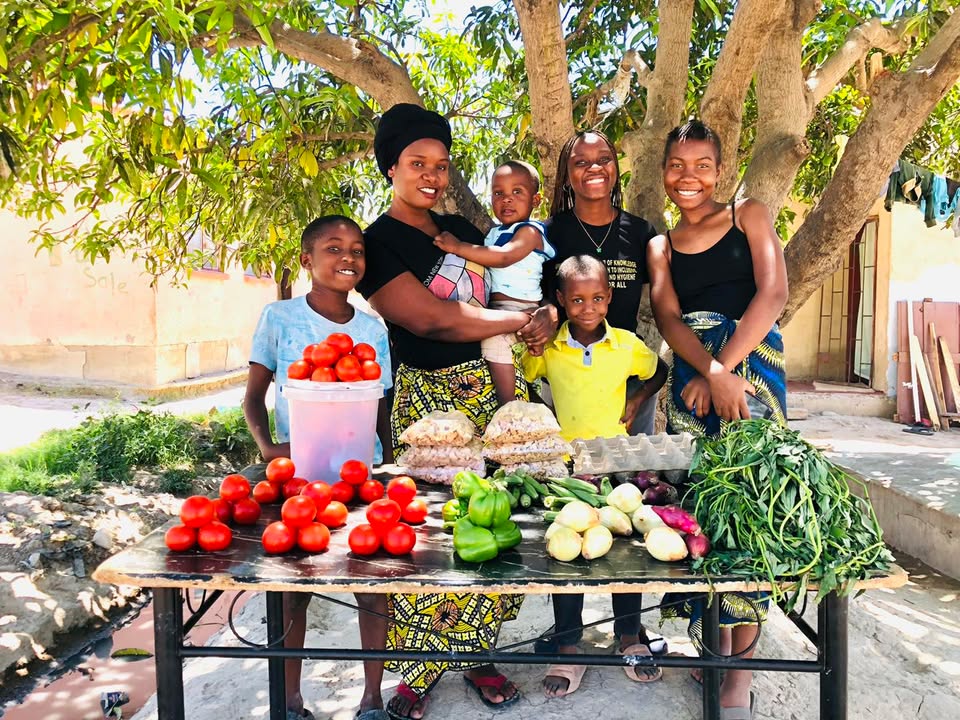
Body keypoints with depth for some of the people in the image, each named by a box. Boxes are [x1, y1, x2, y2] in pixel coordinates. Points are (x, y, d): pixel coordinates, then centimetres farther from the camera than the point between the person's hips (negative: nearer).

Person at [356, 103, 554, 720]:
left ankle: (476, 653, 25)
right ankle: (420, 670, 18)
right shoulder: (377, 243, -7)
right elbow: (432, 320, -17)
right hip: (427, 397, -5)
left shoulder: (460, 230, 14)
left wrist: (541, 311, -1)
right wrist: (523, 319, -10)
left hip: (489, 389, 6)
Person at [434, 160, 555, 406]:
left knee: (493, 336, -30)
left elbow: (504, 257, -26)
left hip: (520, 307, -9)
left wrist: (458, 247, -28)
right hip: (494, 306, 9)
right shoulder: (494, 232, 16)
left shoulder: (530, 231, -9)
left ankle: (509, 407, -25)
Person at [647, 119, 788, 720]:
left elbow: (773, 292, -5)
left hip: (751, 366, -3)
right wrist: (711, 371, -17)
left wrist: (724, 367, -13)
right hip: (691, 376, 3)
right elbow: (668, 317, 0)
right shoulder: (660, 246, 15)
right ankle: (713, 643, 19)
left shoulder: (750, 216, 8)